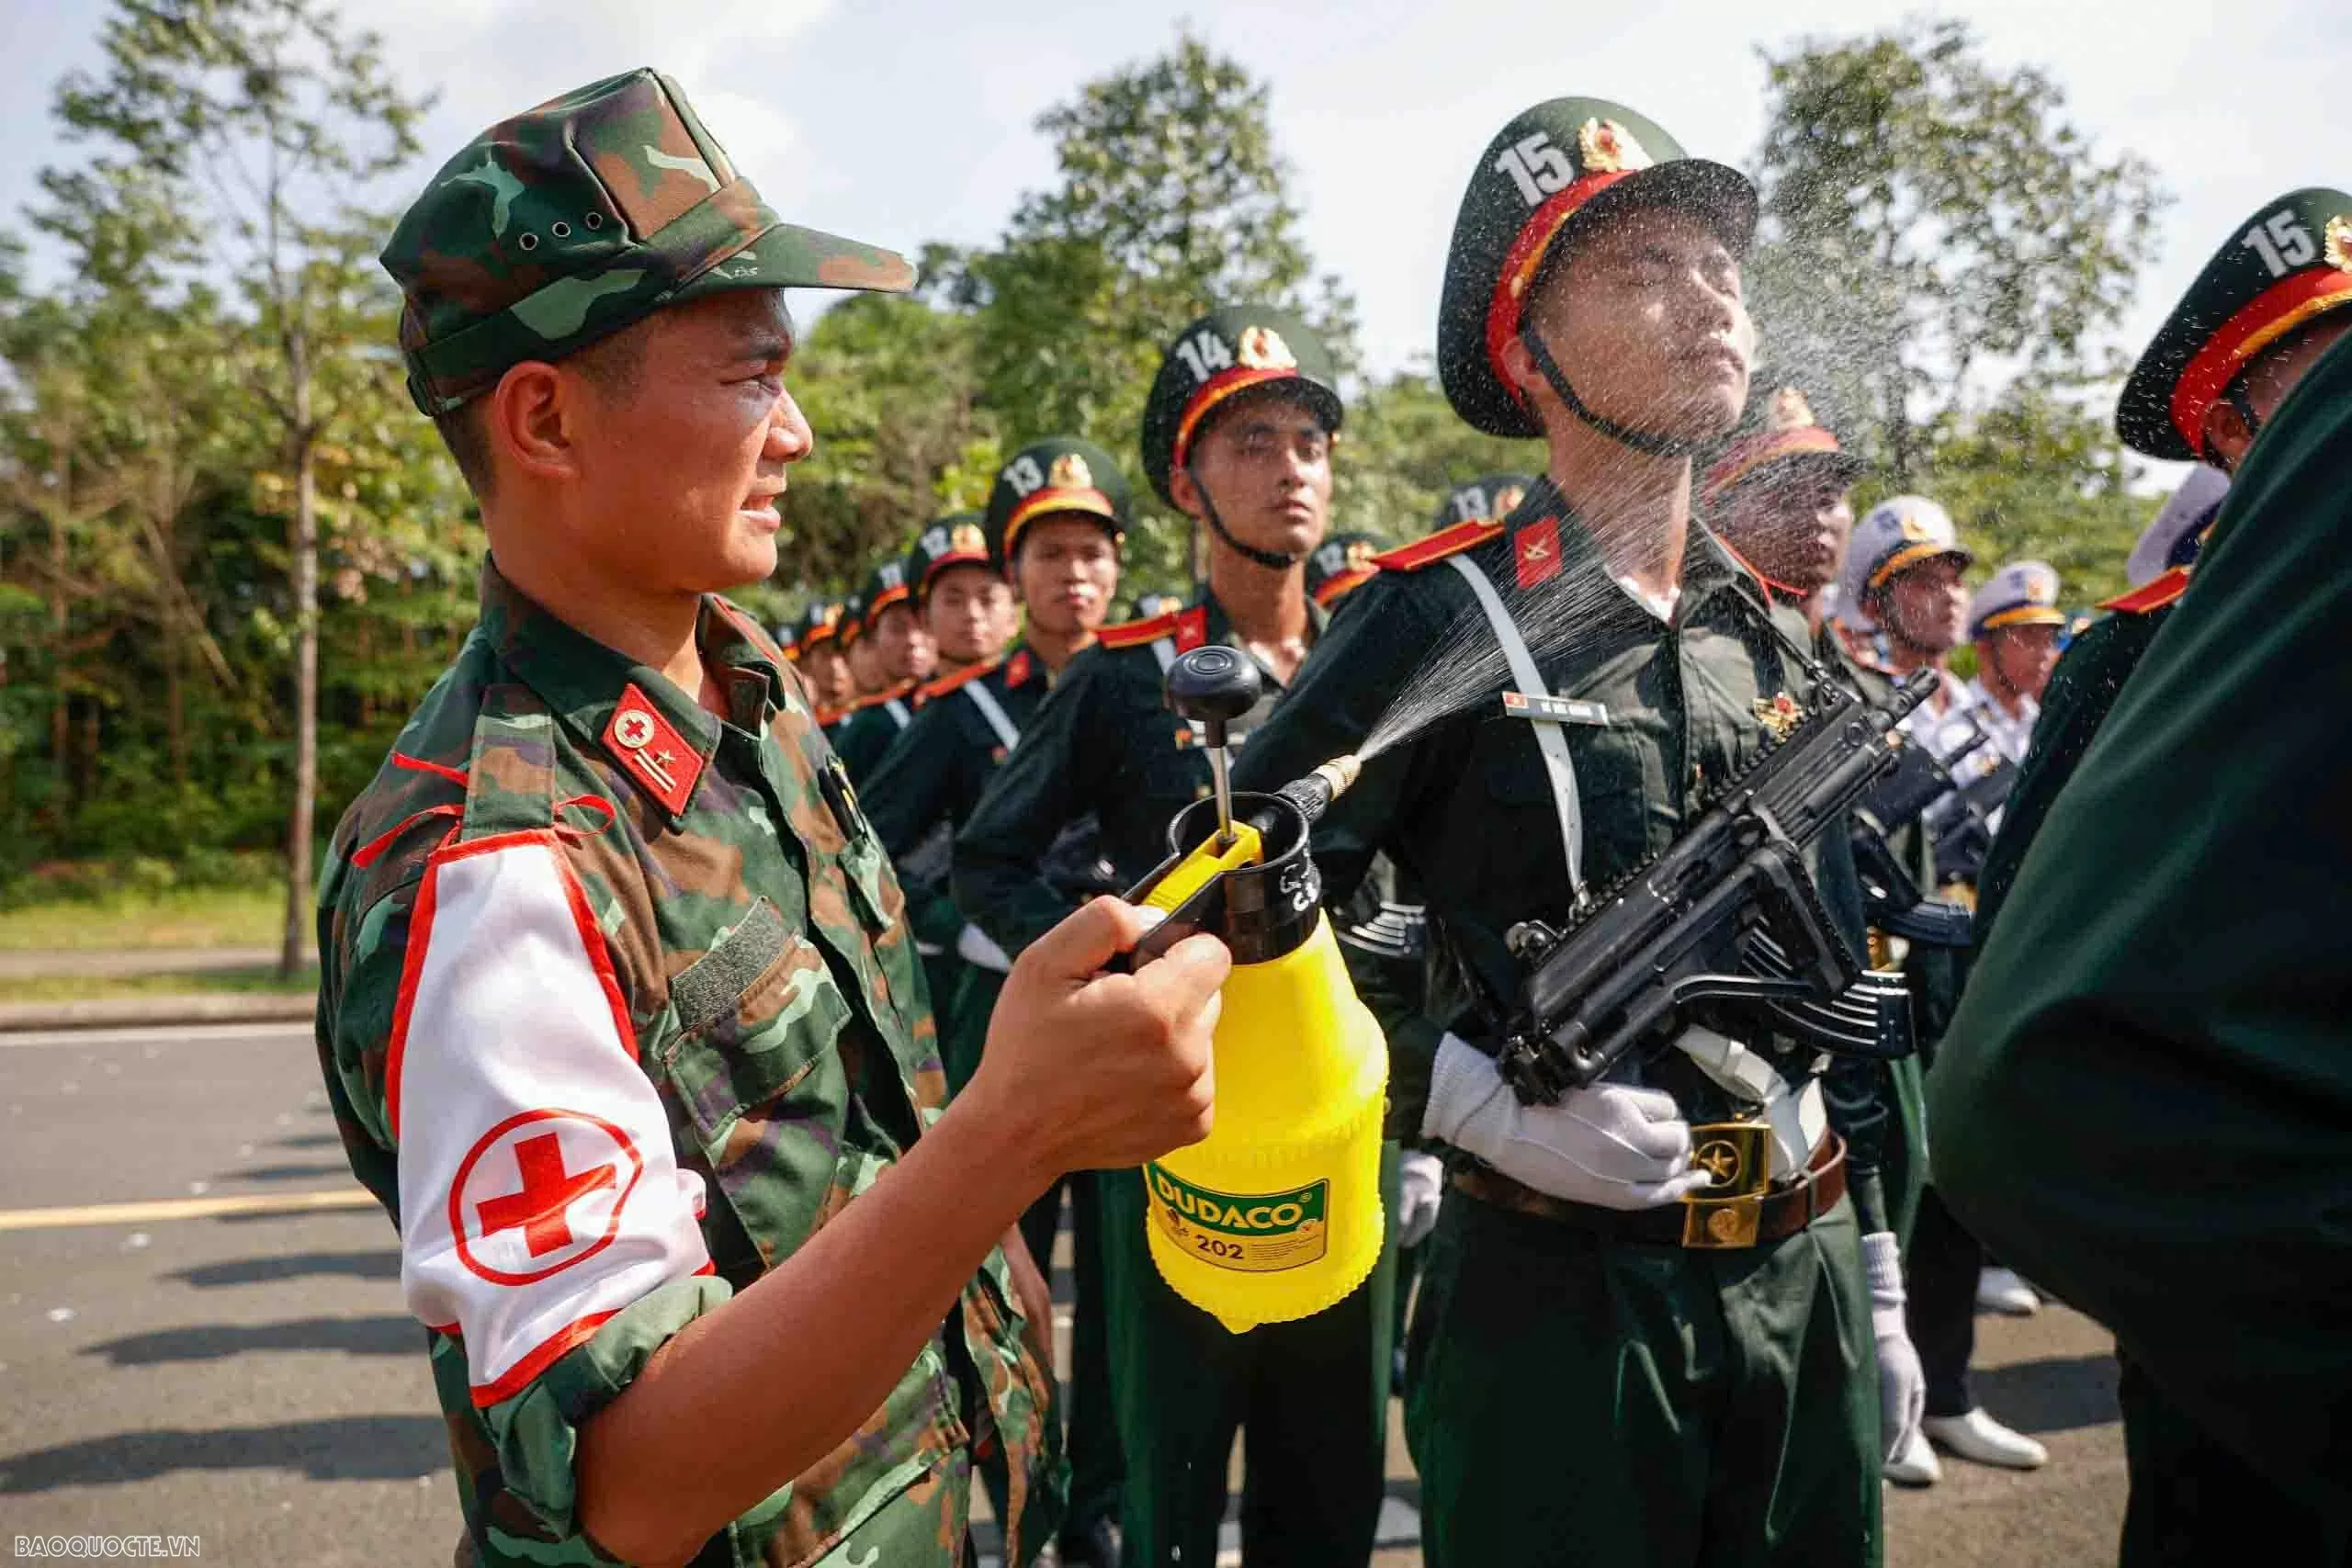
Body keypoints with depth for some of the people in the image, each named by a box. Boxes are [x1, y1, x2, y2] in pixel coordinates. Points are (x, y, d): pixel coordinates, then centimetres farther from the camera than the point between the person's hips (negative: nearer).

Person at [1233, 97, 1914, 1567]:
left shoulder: (1776, 637, 7)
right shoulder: (1441, 617, -12)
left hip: (1804, 1282, 6)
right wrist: (1483, 1103, -19)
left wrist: (1878, 1284, 14)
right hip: (1559, 1291, -6)